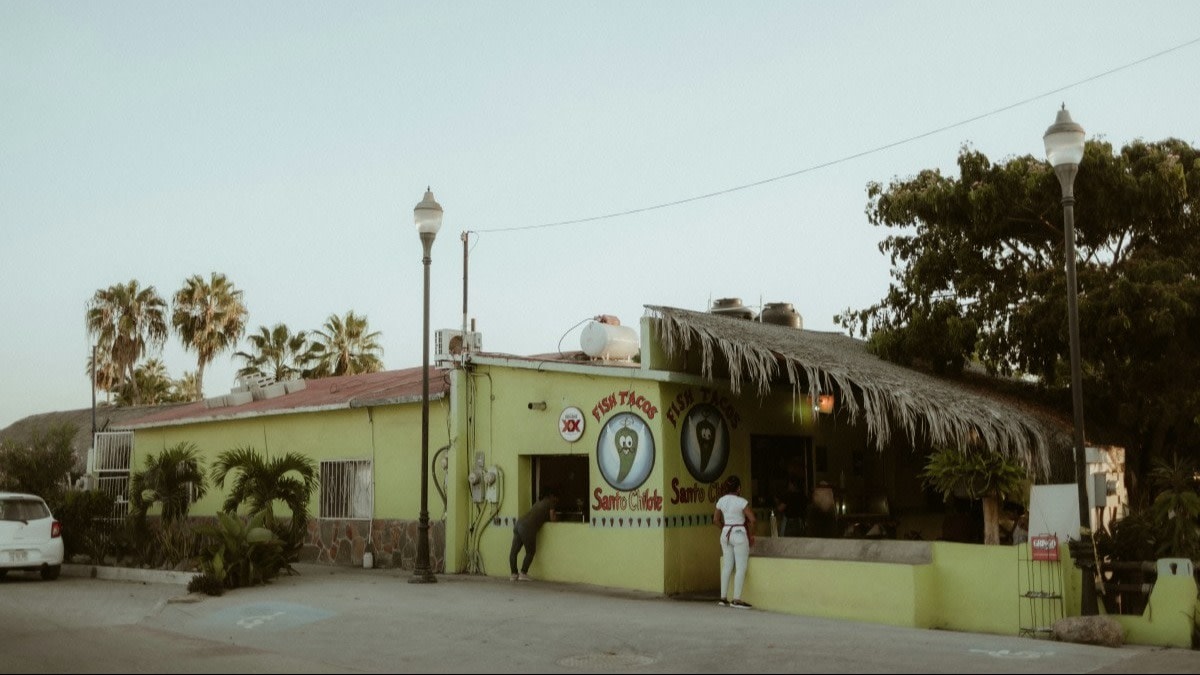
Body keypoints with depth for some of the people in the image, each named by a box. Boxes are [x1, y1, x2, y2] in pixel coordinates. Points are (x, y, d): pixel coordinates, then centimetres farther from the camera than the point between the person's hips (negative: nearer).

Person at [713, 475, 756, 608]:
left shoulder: (721, 501, 4)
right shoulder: (741, 501, -13)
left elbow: (716, 519, 12)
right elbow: (752, 519, -16)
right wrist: (751, 534, -3)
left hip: (725, 534, 6)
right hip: (739, 533, -6)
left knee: (727, 566, 12)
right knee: (741, 567, -1)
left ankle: (723, 598, 14)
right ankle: (736, 599, -5)